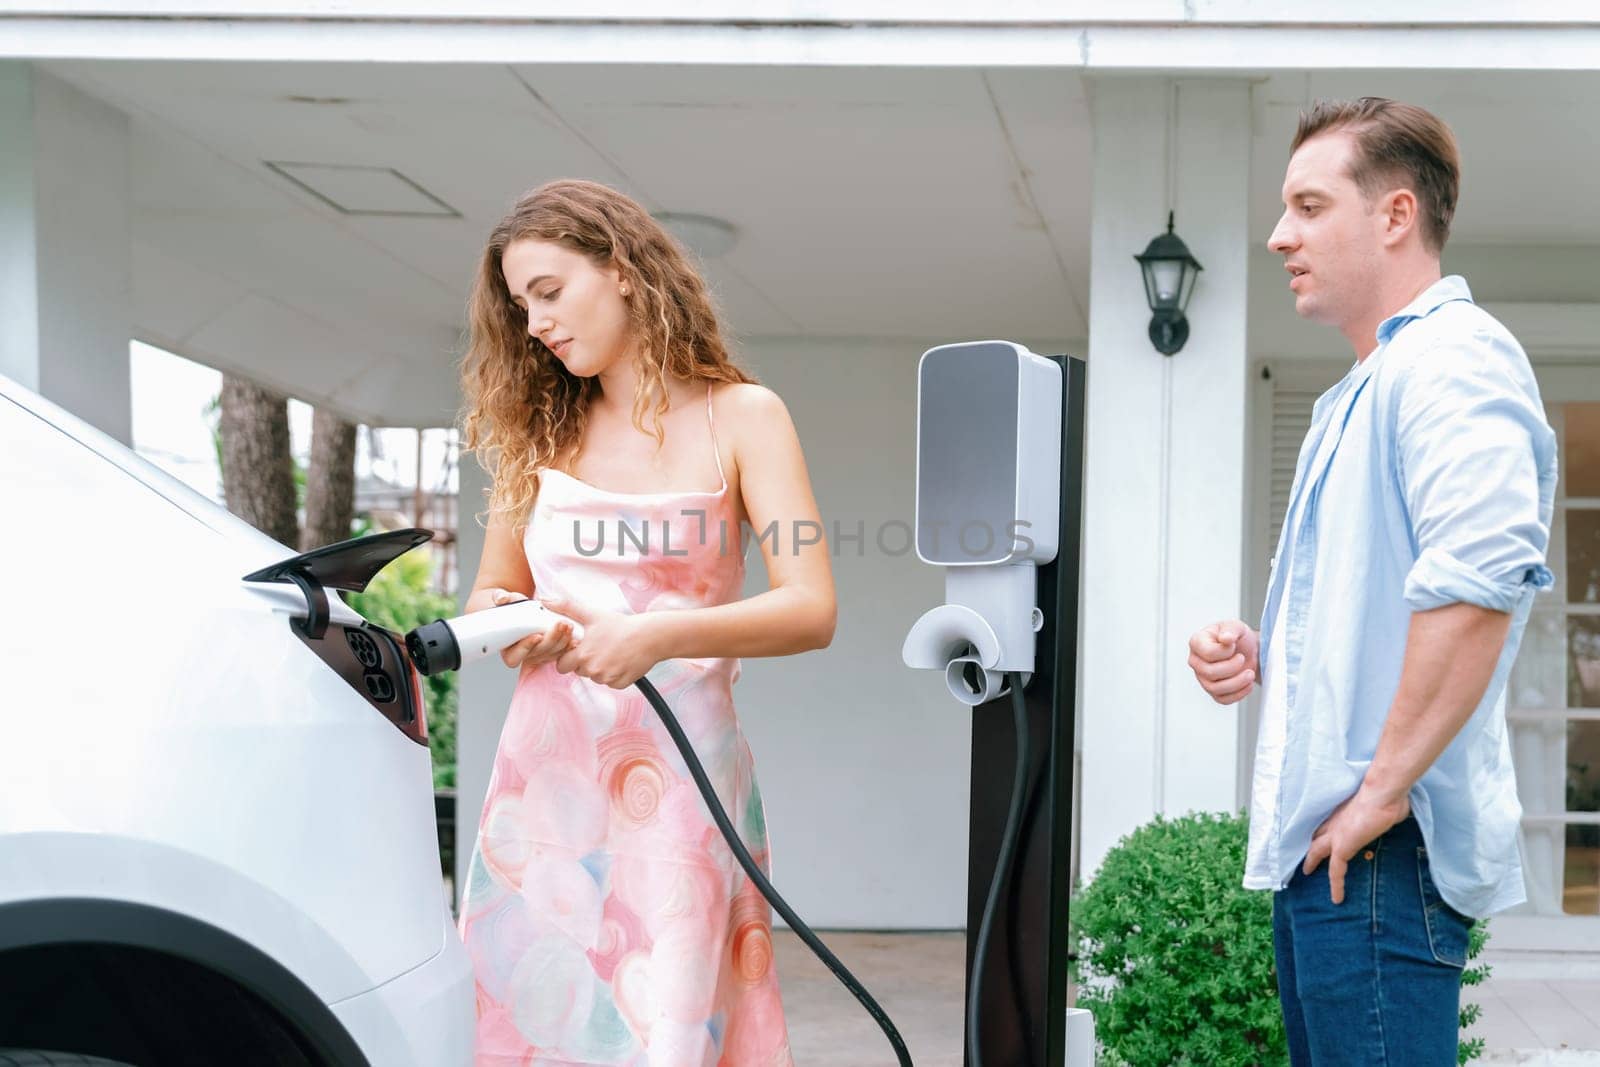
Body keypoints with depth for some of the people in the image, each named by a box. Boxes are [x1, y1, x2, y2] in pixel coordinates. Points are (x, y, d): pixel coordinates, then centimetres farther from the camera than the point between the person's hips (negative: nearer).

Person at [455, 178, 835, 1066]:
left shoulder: (740, 417, 1)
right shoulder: (541, 433, 14)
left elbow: (811, 610, -8)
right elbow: (492, 589, 19)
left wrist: (659, 635, -24)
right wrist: (499, 618, -6)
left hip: (673, 780, -4)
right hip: (543, 772, 4)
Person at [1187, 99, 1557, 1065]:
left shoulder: (1451, 356, -12)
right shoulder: (1369, 388, 21)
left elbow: (1481, 579, -27)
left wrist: (1384, 788, -24)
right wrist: (1263, 657, 11)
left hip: (1384, 848, -10)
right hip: (1320, 846, 10)